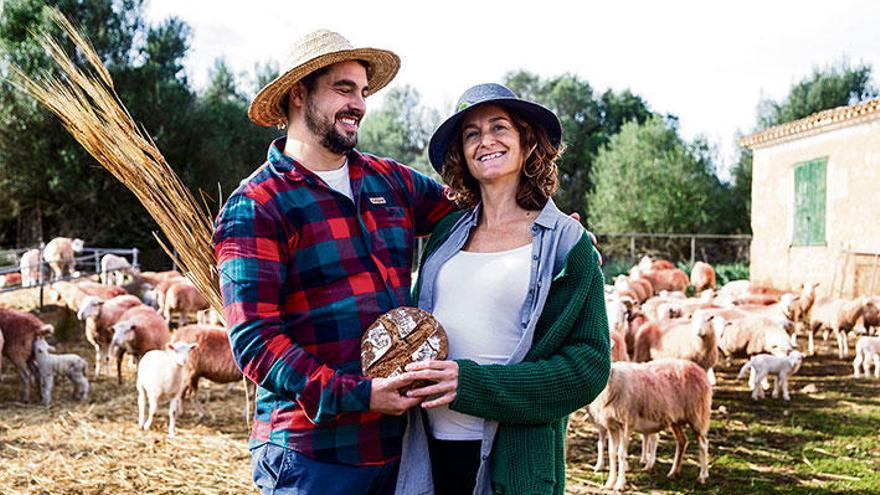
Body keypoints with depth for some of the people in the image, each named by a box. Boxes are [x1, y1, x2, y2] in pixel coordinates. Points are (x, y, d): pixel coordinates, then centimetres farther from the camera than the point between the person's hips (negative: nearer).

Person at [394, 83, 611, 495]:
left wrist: (471, 384, -17)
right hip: (428, 447, 3)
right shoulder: (447, 233, 8)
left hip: (514, 457, -3)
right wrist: (404, 374, -5)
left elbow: (589, 365, -9)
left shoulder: (566, 242, -3)